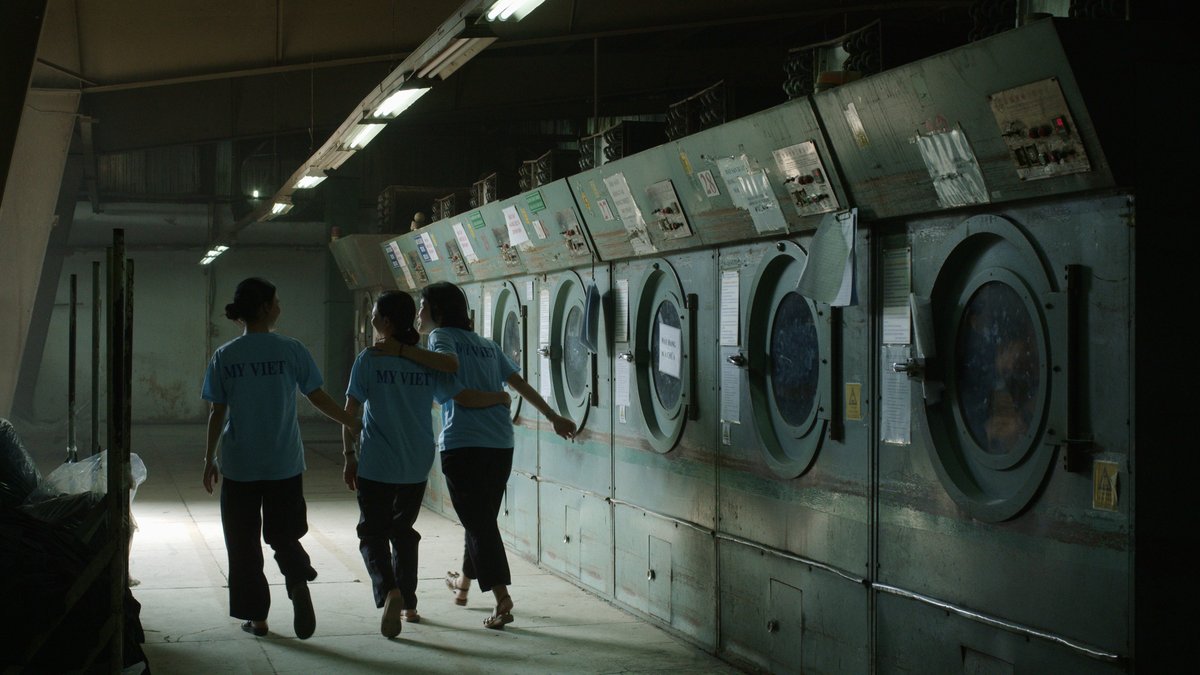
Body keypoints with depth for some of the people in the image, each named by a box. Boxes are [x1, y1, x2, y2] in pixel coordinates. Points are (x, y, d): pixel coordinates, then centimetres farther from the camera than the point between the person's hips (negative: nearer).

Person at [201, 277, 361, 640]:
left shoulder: (224, 356, -4)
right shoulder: (291, 350, -5)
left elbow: (217, 413, -1)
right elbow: (318, 398, -1)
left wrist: (210, 458, 11)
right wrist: (355, 423, 11)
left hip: (239, 464, 0)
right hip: (285, 463, 0)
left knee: (244, 542, 11)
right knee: (284, 534, 12)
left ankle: (256, 616, 14)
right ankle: (299, 583, -17)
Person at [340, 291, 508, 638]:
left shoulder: (369, 359, -9)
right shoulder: (426, 361, 0)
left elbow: (350, 413, -8)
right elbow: (464, 398, -2)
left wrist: (349, 456, 2)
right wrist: (501, 398, 16)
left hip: (375, 465, -4)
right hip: (416, 465, 4)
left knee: (373, 531, 5)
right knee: (403, 530, 20)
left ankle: (389, 591, -20)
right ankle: (408, 605, 24)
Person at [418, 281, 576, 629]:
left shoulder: (441, 336, 1)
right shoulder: (486, 345, 20)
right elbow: (520, 384, 21)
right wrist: (553, 416, 26)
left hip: (463, 446, -7)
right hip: (501, 444, 7)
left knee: (478, 522, -4)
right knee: (482, 519, 20)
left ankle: (502, 599, -12)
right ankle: (462, 584, 38)